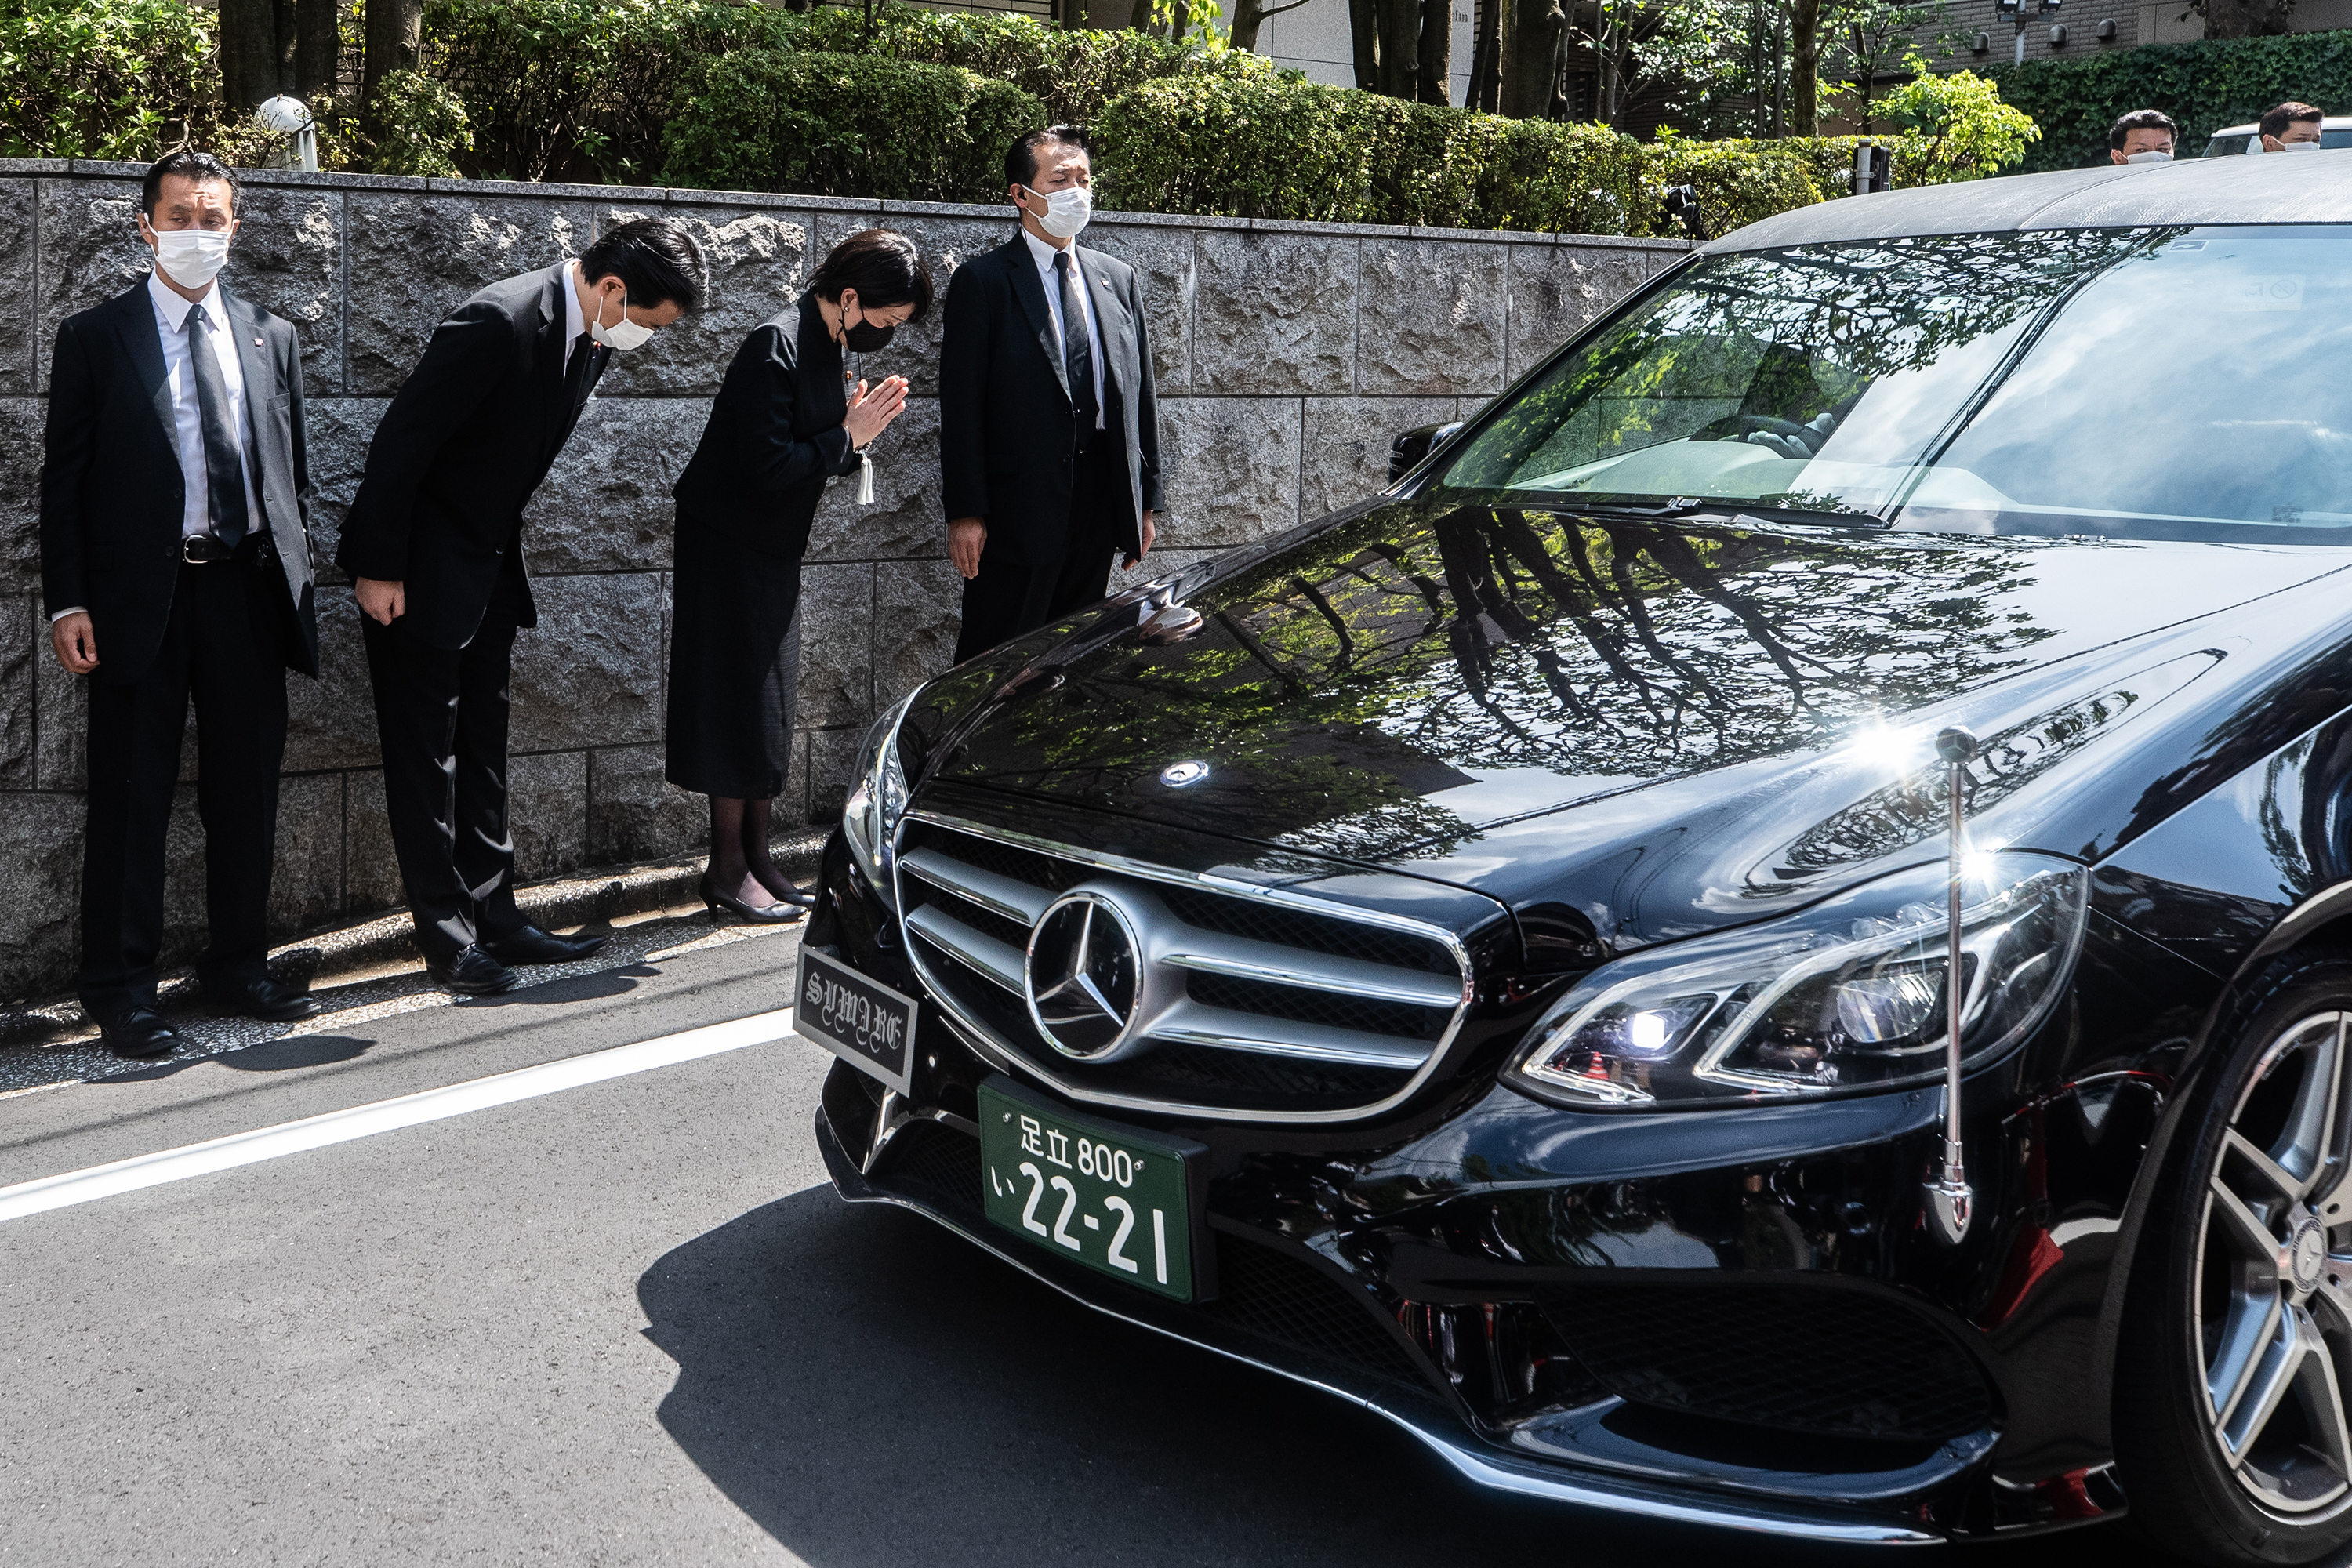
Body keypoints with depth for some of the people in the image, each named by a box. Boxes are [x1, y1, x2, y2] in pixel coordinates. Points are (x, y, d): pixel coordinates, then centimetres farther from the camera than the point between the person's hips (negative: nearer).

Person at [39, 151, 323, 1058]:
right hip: (140, 595, -3)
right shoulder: (95, 337, 3)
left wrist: (294, 583, 8)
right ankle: (120, 991, 10)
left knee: (246, 789, 9)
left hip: (249, 589, 4)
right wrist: (67, 602, -8)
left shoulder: (271, 338, 14)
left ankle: (237, 967, 23)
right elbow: (64, 478, 0)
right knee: (132, 796, 0)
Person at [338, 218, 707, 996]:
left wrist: (504, 558, 15)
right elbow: (401, 440, -23)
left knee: (482, 744, 13)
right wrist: (378, 570, -20)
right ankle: (446, 932, 7)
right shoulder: (498, 324, -26)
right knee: (426, 749, 0)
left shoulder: (590, 339, 1)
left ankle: (492, 915, 21)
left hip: (489, 565, 9)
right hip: (418, 570, -9)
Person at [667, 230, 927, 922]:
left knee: (766, 708, 12)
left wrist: (854, 430, -6)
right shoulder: (776, 348, -22)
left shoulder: (827, 348, 7)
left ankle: (756, 861, 20)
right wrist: (848, 436, -18)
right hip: (728, 547, -9)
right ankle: (729, 872, 5)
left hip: (772, 550, 9)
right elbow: (768, 468, -27)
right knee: (737, 701, -4)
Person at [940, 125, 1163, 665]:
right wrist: (964, 513, -13)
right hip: (1018, 510, -5)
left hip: (1100, 512, 5)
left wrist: (1147, 501, 11)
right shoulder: (981, 281, -3)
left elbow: (1142, 393, 14)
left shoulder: (1119, 279, 13)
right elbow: (960, 406, -7)